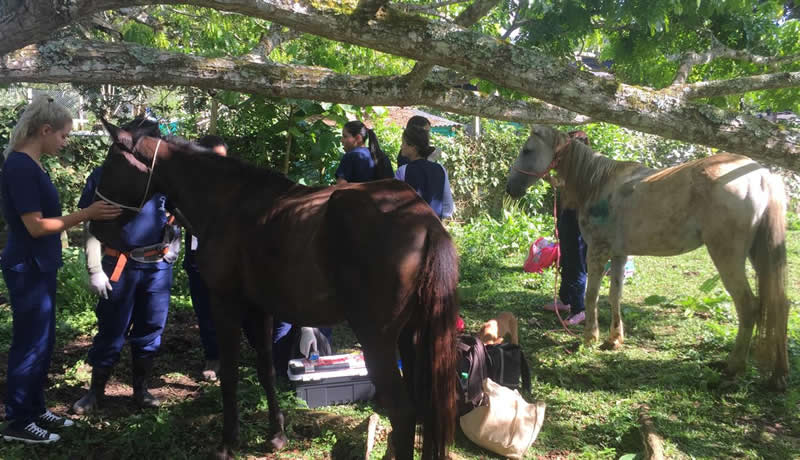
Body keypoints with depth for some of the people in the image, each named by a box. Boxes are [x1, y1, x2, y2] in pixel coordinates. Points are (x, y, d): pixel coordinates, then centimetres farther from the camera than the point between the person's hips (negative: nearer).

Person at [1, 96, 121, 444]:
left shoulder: (30, 165, 10)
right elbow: (35, 226, -22)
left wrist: (80, 222, 16)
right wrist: (87, 214, -21)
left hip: (39, 266, 10)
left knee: (42, 342, 16)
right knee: (30, 343, 0)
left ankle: (35, 409, 28)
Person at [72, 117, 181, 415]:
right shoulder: (104, 175, -3)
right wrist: (94, 270, -8)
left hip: (158, 265, 3)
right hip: (120, 265, -3)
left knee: (150, 329, 10)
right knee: (111, 330, 5)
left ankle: (141, 389, 24)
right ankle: (96, 390, 21)